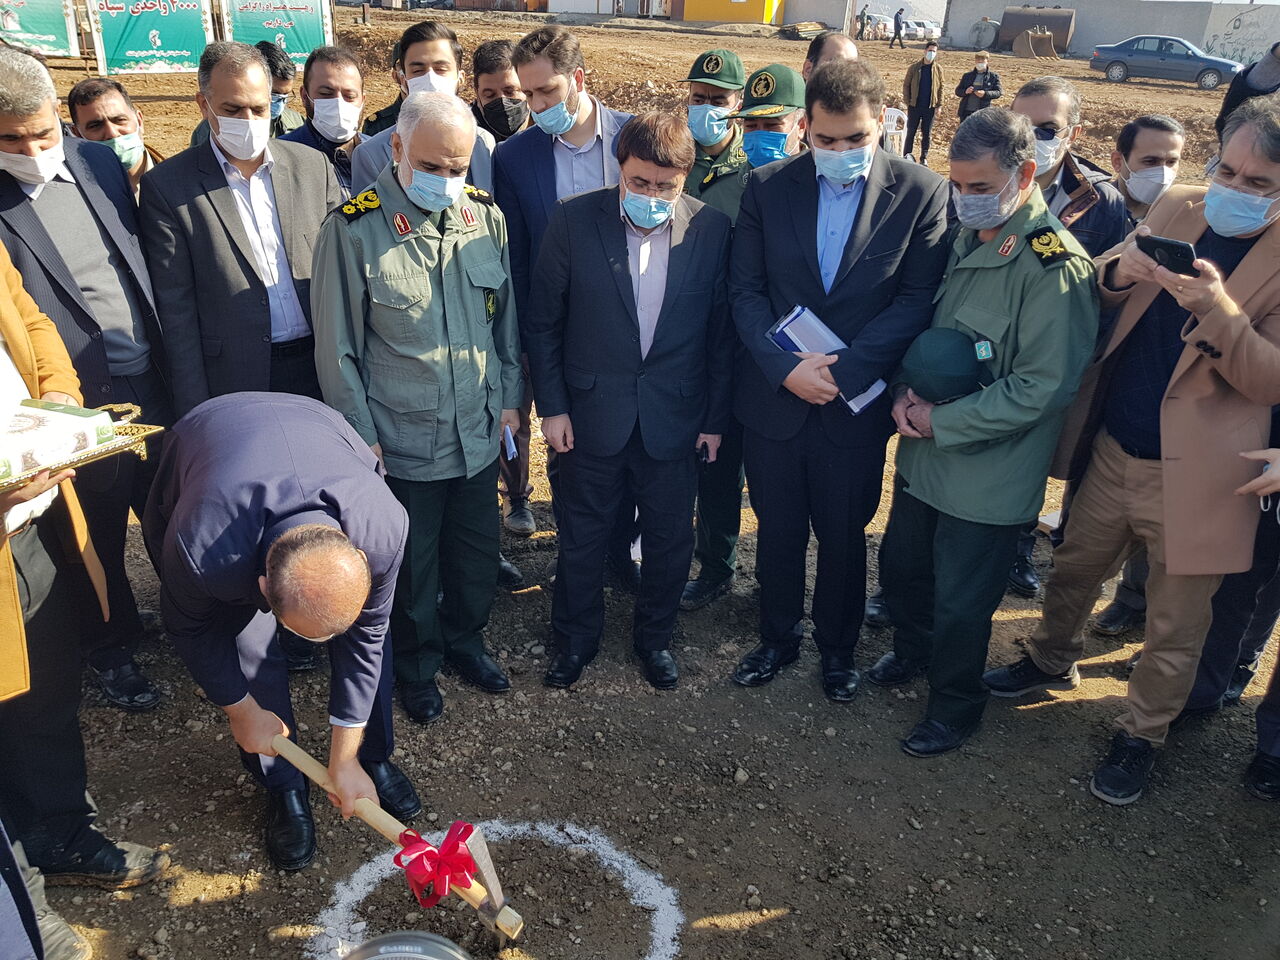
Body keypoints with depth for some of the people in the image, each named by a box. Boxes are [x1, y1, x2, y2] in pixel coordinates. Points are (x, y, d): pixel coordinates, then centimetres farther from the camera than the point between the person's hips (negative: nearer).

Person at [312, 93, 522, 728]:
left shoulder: (486, 217, -1)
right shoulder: (353, 228, -14)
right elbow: (338, 346, -9)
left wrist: (508, 396, 9)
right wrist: (360, 433, -7)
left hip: (479, 432, 4)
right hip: (401, 441, -4)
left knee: (477, 554, 20)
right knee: (412, 565, 15)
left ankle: (464, 640, 46)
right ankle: (416, 664, 39)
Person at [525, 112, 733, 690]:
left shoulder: (711, 229, -6)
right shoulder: (574, 220, -9)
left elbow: (719, 331, 1)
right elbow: (543, 322, -2)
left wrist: (715, 416, 2)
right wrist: (551, 406, -5)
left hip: (675, 418, 1)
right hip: (592, 414, -1)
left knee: (670, 540, 14)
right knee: (581, 539, 14)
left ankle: (654, 637, 39)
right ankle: (575, 639, 37)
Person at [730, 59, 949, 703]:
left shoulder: (921, 192, -7)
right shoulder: (768, 187, -2)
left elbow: (916, 300, -9)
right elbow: (745, 290, -3)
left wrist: (842, 371, -19)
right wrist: (785, 368, -16)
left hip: (856, 403, -1)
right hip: (773, 395, 2)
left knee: (843, 536, 14)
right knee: (777, 530, 15)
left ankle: (837, 649, 37)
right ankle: (778, 638, 38)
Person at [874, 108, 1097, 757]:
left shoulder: (1054, 267, -20)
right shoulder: (963, 242, 4)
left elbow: (1042, 387, -22)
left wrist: (940, 421, -20)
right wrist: (907, 390, -5)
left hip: (987, 475, -7)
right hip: (923, 456, 7)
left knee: (960, 605, 9)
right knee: (900, 567, 23)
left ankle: (955, 704, 35)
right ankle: (912, 652, 51)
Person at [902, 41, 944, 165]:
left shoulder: (938, 69, 3)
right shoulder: (914, 67, -3)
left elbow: (940, 88, 6)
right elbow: (906, 85, 1)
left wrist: (939, 105, 0)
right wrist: (907, 102, -6)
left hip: (930, 107, 1)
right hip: (915, 106, -1)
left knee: (927, 133, 7)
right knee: (911, 131, 3)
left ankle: (924, 157, 16)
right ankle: (908, 156, 11)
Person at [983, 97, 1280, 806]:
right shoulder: (1176, 207, 2)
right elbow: (1093, 297, 6)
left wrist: (1216, 307, -31)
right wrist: (1122, 270, -17)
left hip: (1190, 476, -4)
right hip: (1113, 448, 4)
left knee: (1174, 629, 11)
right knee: (1073, 568, 23)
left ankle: (1141, 734, 34)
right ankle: (1053, 662, 49)